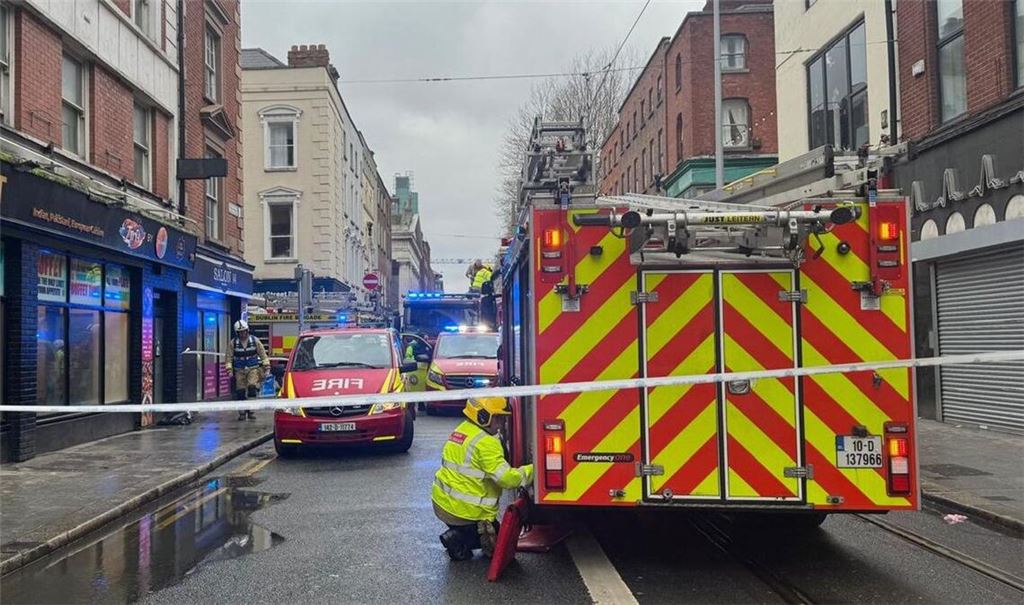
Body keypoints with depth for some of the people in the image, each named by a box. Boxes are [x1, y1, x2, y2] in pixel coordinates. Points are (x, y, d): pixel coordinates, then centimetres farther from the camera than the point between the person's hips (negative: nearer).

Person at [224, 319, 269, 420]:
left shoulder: (255, 340, 1)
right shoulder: (233, 343, 1)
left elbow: (263, 354, 5)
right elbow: (229, 358, 4)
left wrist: (267, 367, 0)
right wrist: (229, 369, -5)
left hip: (253, 369, -1)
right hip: (239, 370, 1)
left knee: (252, 387, -18)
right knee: (240, 392, 0)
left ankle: (251, 410, -9)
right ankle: (242, 413, 12)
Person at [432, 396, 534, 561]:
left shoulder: (461, 430, 8)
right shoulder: (485, 443, -21)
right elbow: (506, 478, -26)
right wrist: (534, 470, -15)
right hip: (463, 510, -9)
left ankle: (456, 535, 7)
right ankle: (458, 540, -7)